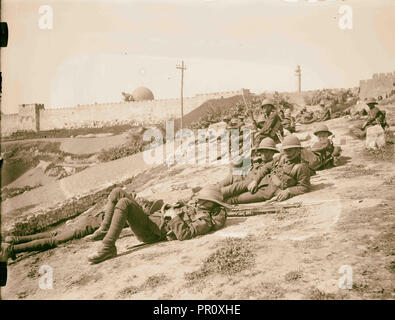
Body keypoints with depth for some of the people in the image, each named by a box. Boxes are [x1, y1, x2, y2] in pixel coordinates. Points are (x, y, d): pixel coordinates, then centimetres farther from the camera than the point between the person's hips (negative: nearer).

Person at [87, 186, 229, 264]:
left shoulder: (205, 221, -13)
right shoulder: (195, 205, 17)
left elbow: (183, 235, -26)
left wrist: (174, 216, -21)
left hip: (149, 232, -9)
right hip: (149, 219, 9)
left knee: (124, 203, -31)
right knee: (117, 192, 3)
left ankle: (108, 248, -26)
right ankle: (105, 230, 5)